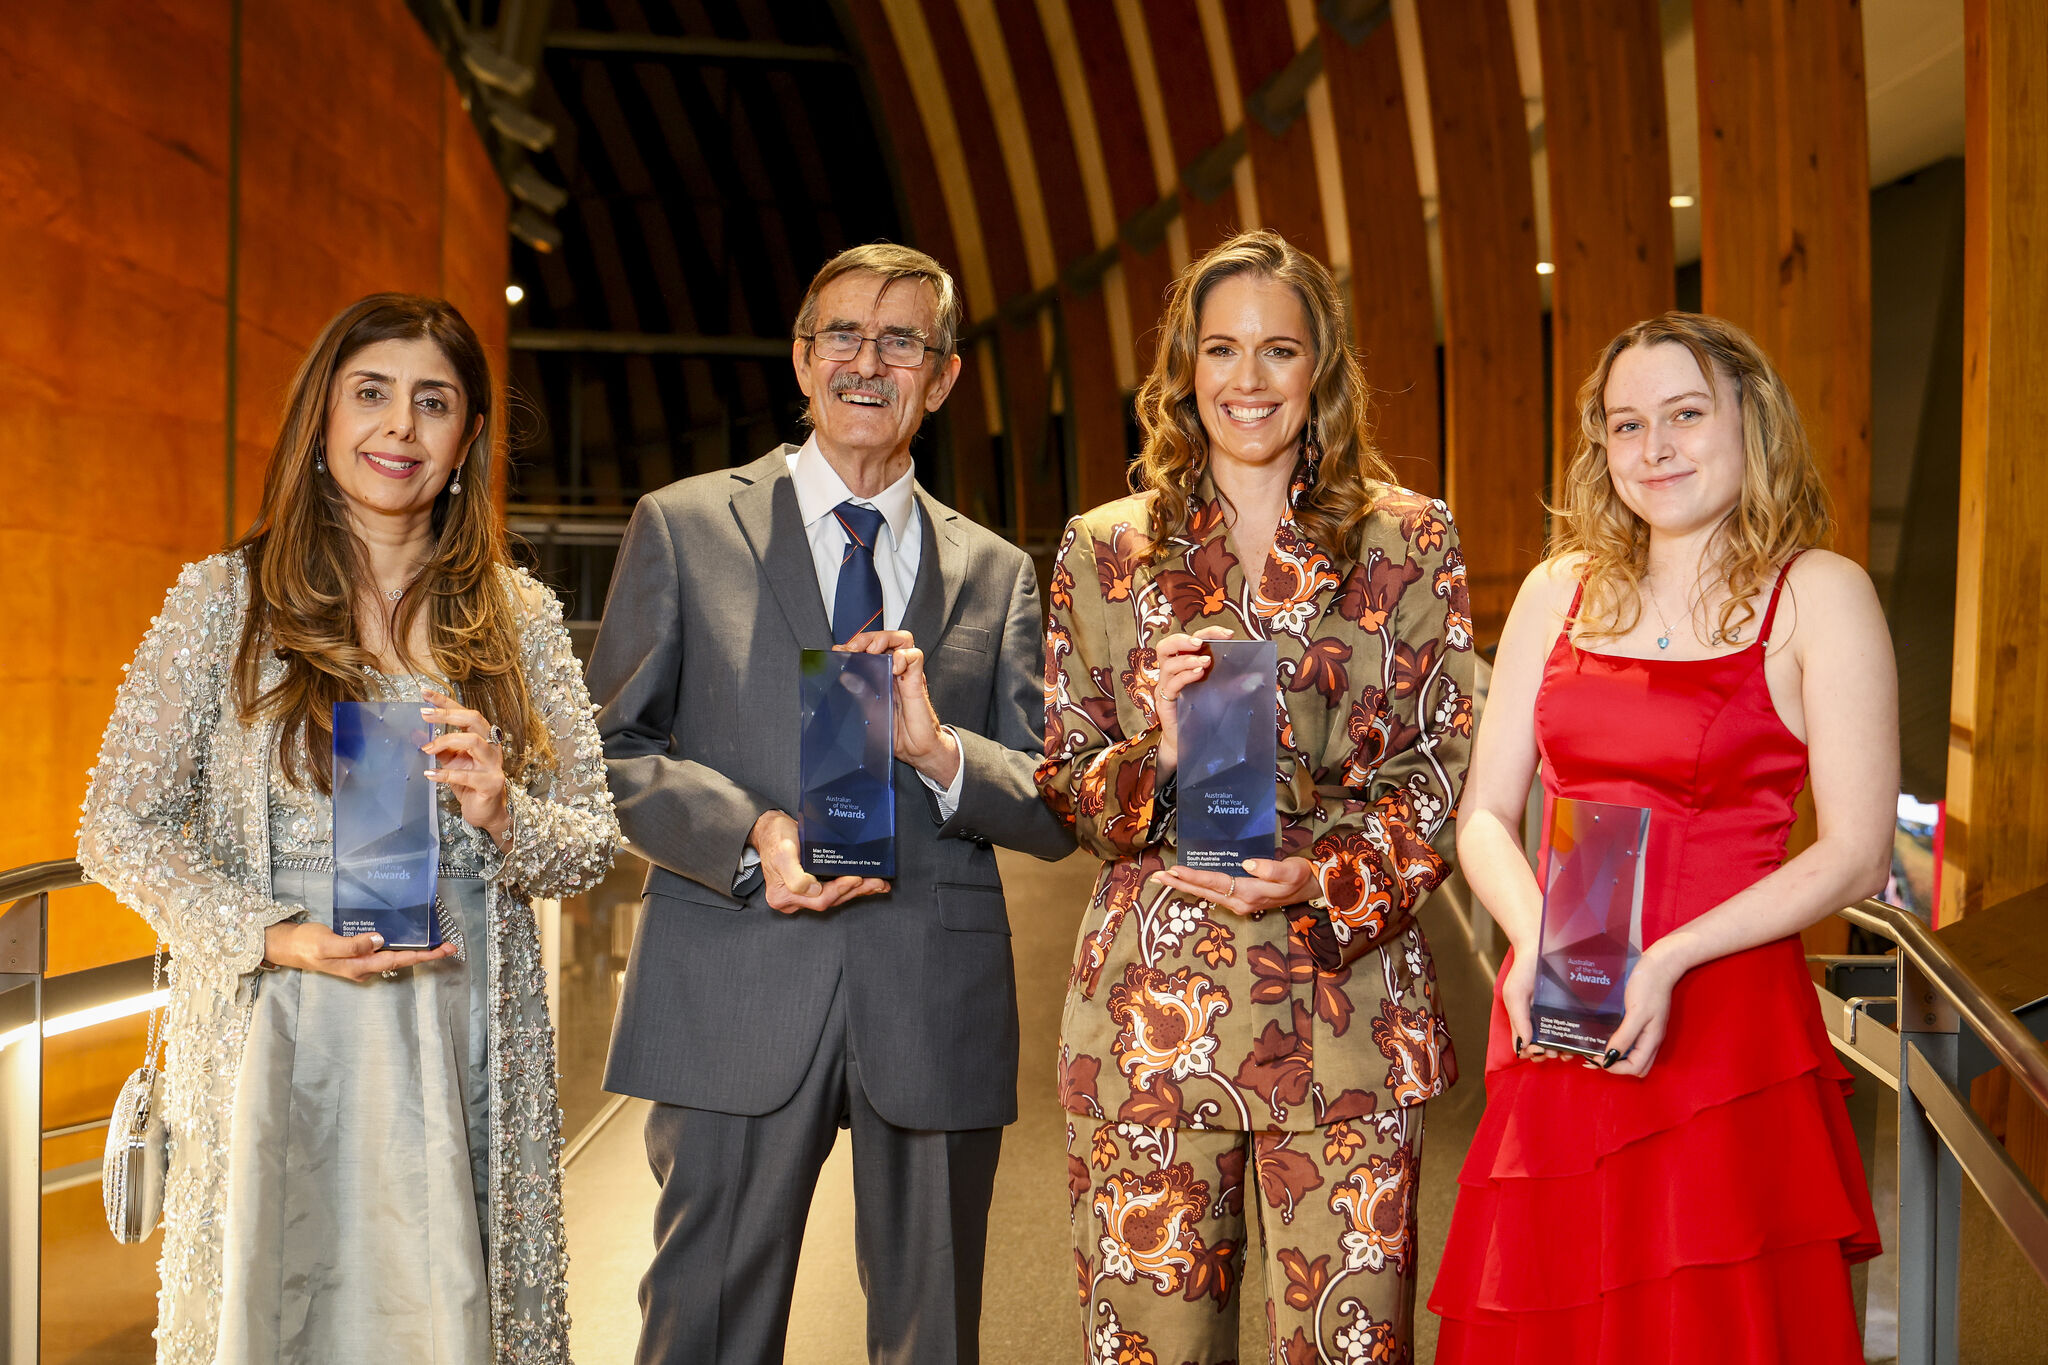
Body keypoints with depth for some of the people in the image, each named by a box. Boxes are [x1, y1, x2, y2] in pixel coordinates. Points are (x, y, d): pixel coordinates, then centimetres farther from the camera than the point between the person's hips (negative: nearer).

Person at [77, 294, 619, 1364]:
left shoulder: (518, 618, 6)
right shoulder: (224, 600, 0)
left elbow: (593, 839, 9)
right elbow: (120, 826, -1)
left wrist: (502, 814, -13)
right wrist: (273, 936, -15)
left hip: (464, 1046, 2)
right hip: (275, 1042, -2)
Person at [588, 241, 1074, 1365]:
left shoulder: (995, 575, 12)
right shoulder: (682, 527, 7)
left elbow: (1055, 815, 8)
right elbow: (611, 753, 2)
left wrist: (939, 749, -12)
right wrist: (751, 834, -15)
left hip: (938, 1009, 2)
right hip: (735, 1003, -2)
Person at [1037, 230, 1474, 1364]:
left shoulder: (1410, 543, 7)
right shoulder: (1102, 549, 9)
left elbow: (1441, 770, 4)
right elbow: (1062, 784, 9)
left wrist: (1322, 879, -13)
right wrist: (1154, 751, -13)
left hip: (1345, 997, 0)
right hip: (1149, 1007, 1)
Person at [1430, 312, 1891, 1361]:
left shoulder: (1819, 595, -1)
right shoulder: (1560, 589, 11)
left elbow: (1858, 852, -7)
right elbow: (1484, 814, 9)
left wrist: (1668, 958, -18)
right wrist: (1538, 942, -10)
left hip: (1724, 1030, -3)